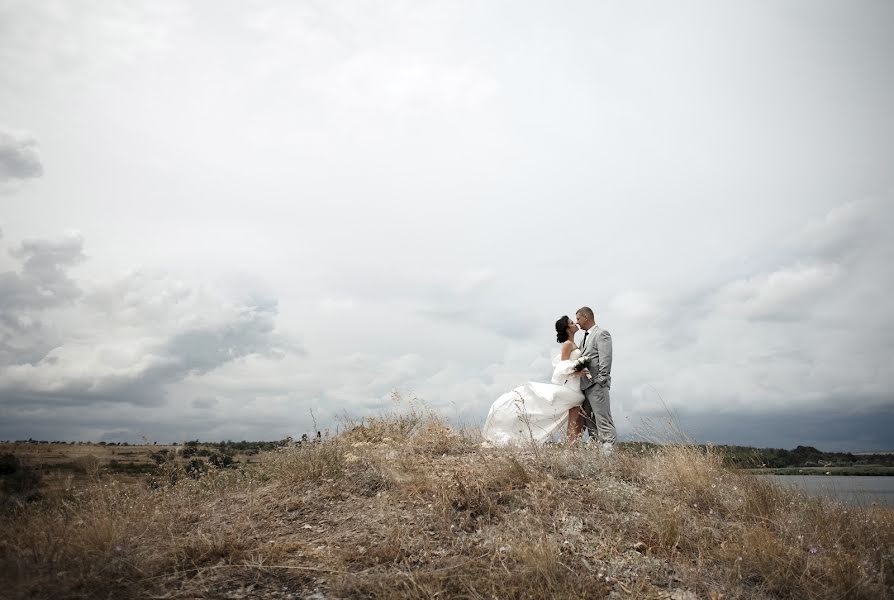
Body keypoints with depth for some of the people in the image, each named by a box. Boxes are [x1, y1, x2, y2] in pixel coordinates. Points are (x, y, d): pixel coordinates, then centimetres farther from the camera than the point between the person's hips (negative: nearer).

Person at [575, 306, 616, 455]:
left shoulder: (601, 334, -6)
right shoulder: (585, 337, 21)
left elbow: (605, 359, -14)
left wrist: (600, 380, -18)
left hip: (596, 384, -9)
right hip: (585, 385, 9)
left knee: (603, 420, -9)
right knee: (589, 420, 11)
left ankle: (609, 447, -9)